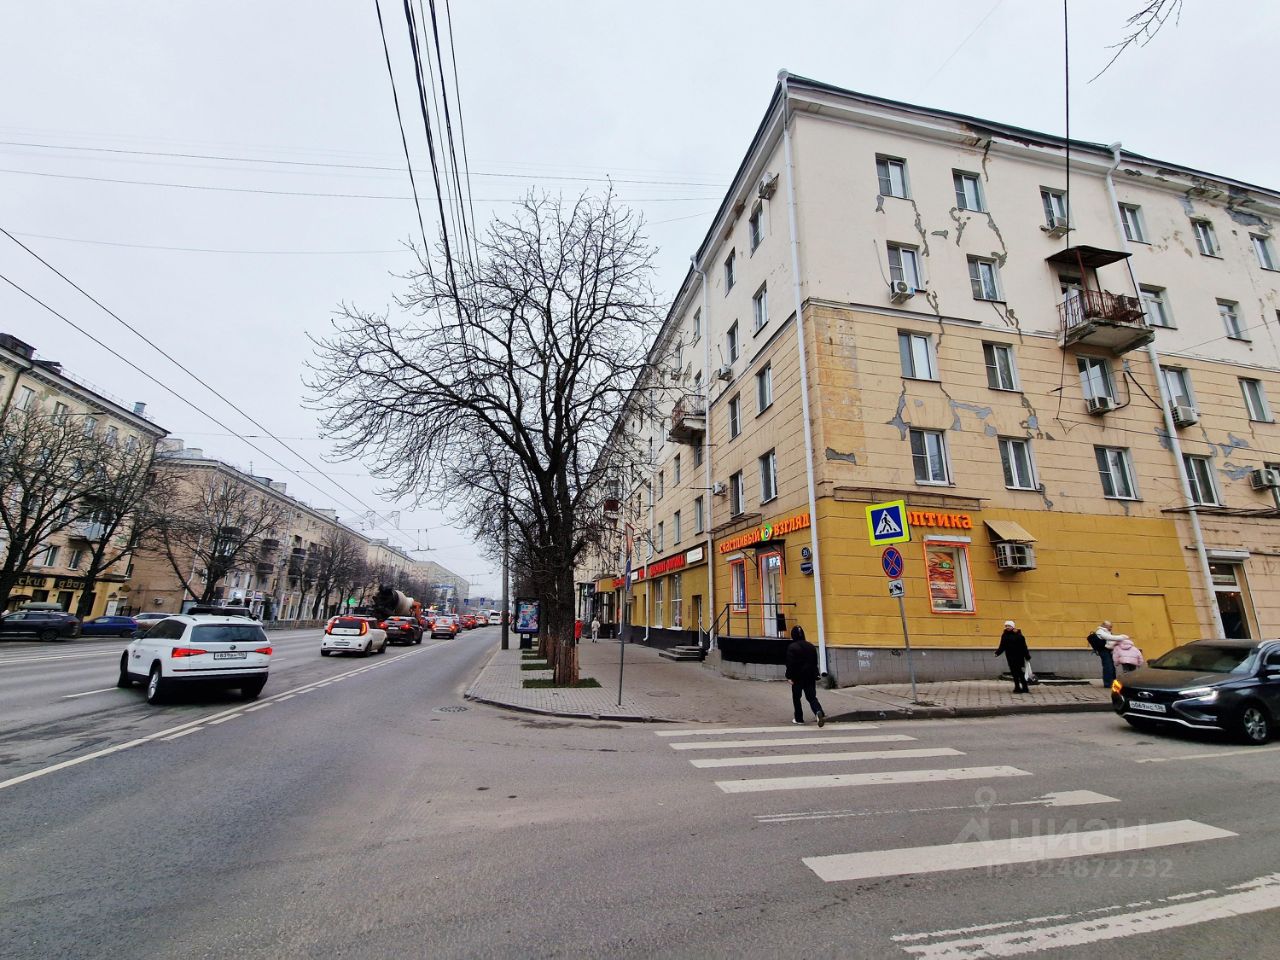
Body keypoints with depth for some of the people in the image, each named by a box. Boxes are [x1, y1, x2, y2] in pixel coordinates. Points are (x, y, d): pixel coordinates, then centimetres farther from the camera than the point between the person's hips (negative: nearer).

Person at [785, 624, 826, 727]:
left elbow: (790, 664, -16)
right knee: (811, 696, 7)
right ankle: (819, 712, -18)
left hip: (798, 677, -4)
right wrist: (815, 676, 19)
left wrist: (789, 677, -10)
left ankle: (799, 719, 18)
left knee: (796, 697, 12)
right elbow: (815, 662, 12)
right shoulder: (811, 646, 5)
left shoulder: (792, 647, -13)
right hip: (810, 676, 4)